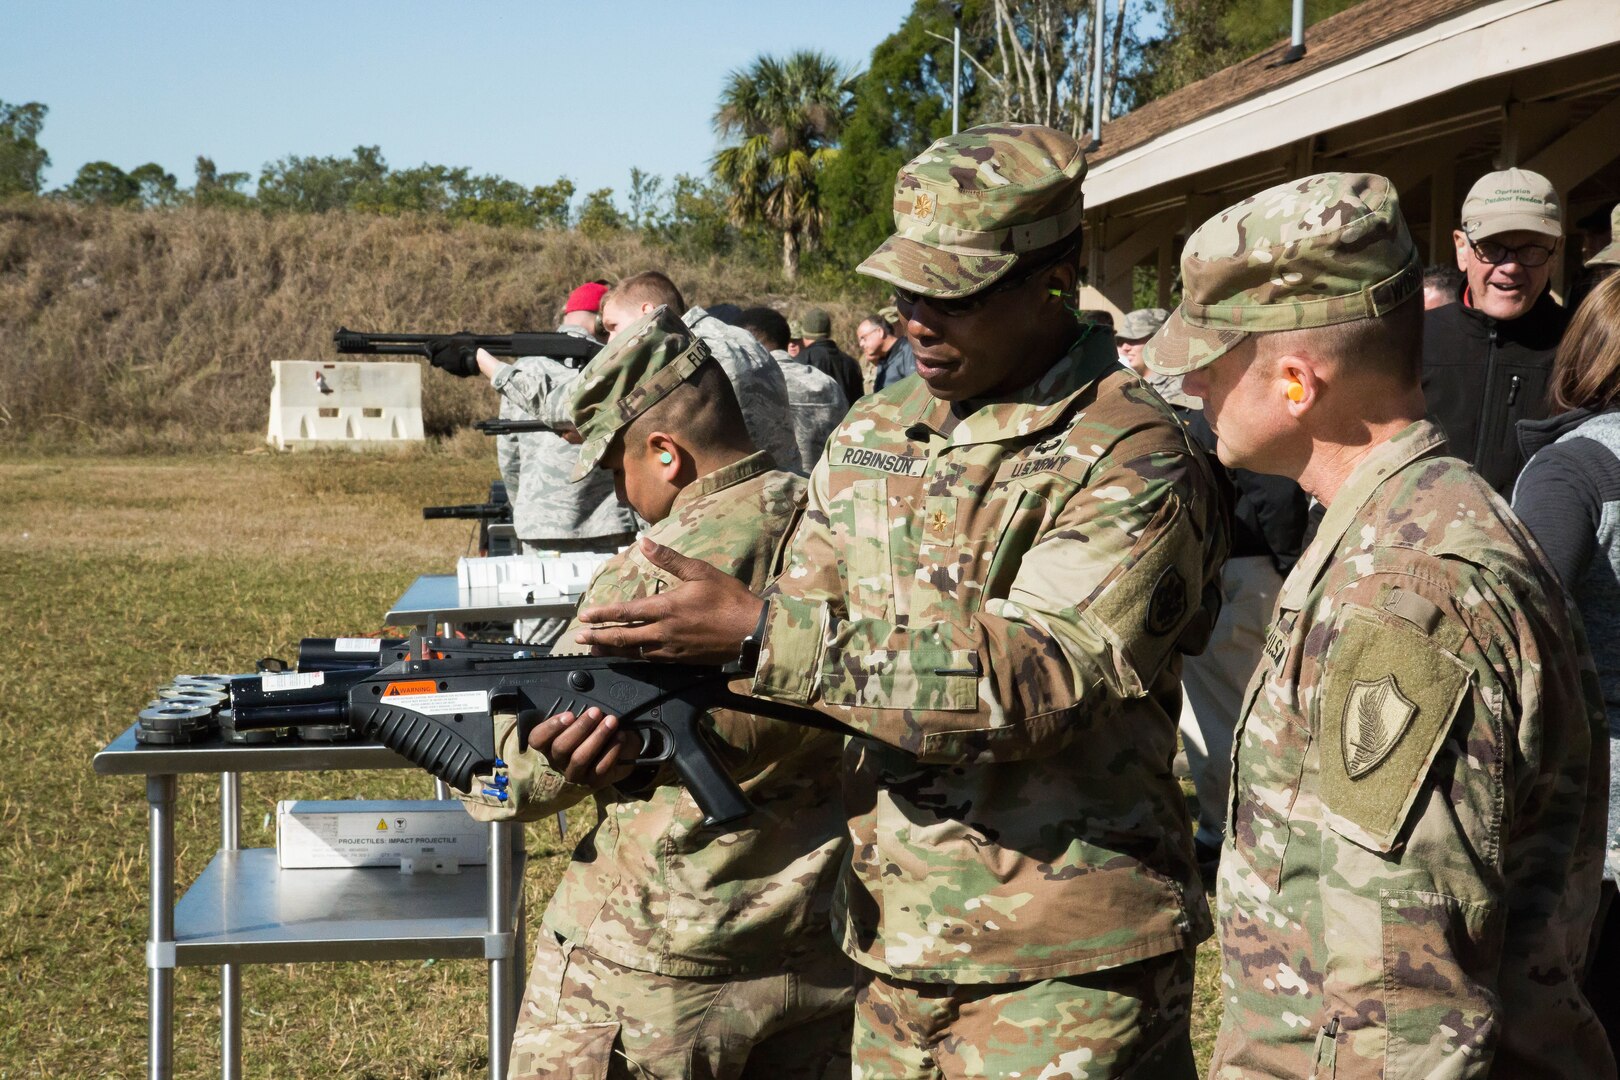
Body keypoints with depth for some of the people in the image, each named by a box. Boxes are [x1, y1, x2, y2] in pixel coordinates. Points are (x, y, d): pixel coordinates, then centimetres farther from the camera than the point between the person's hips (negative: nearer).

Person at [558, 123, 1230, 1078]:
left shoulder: (1133, 461, -14)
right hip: (896, 943, 6)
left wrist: (756, 631, -29)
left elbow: (1031, 677, -25)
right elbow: (805, 626, 9)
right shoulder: (871, 437, 9)